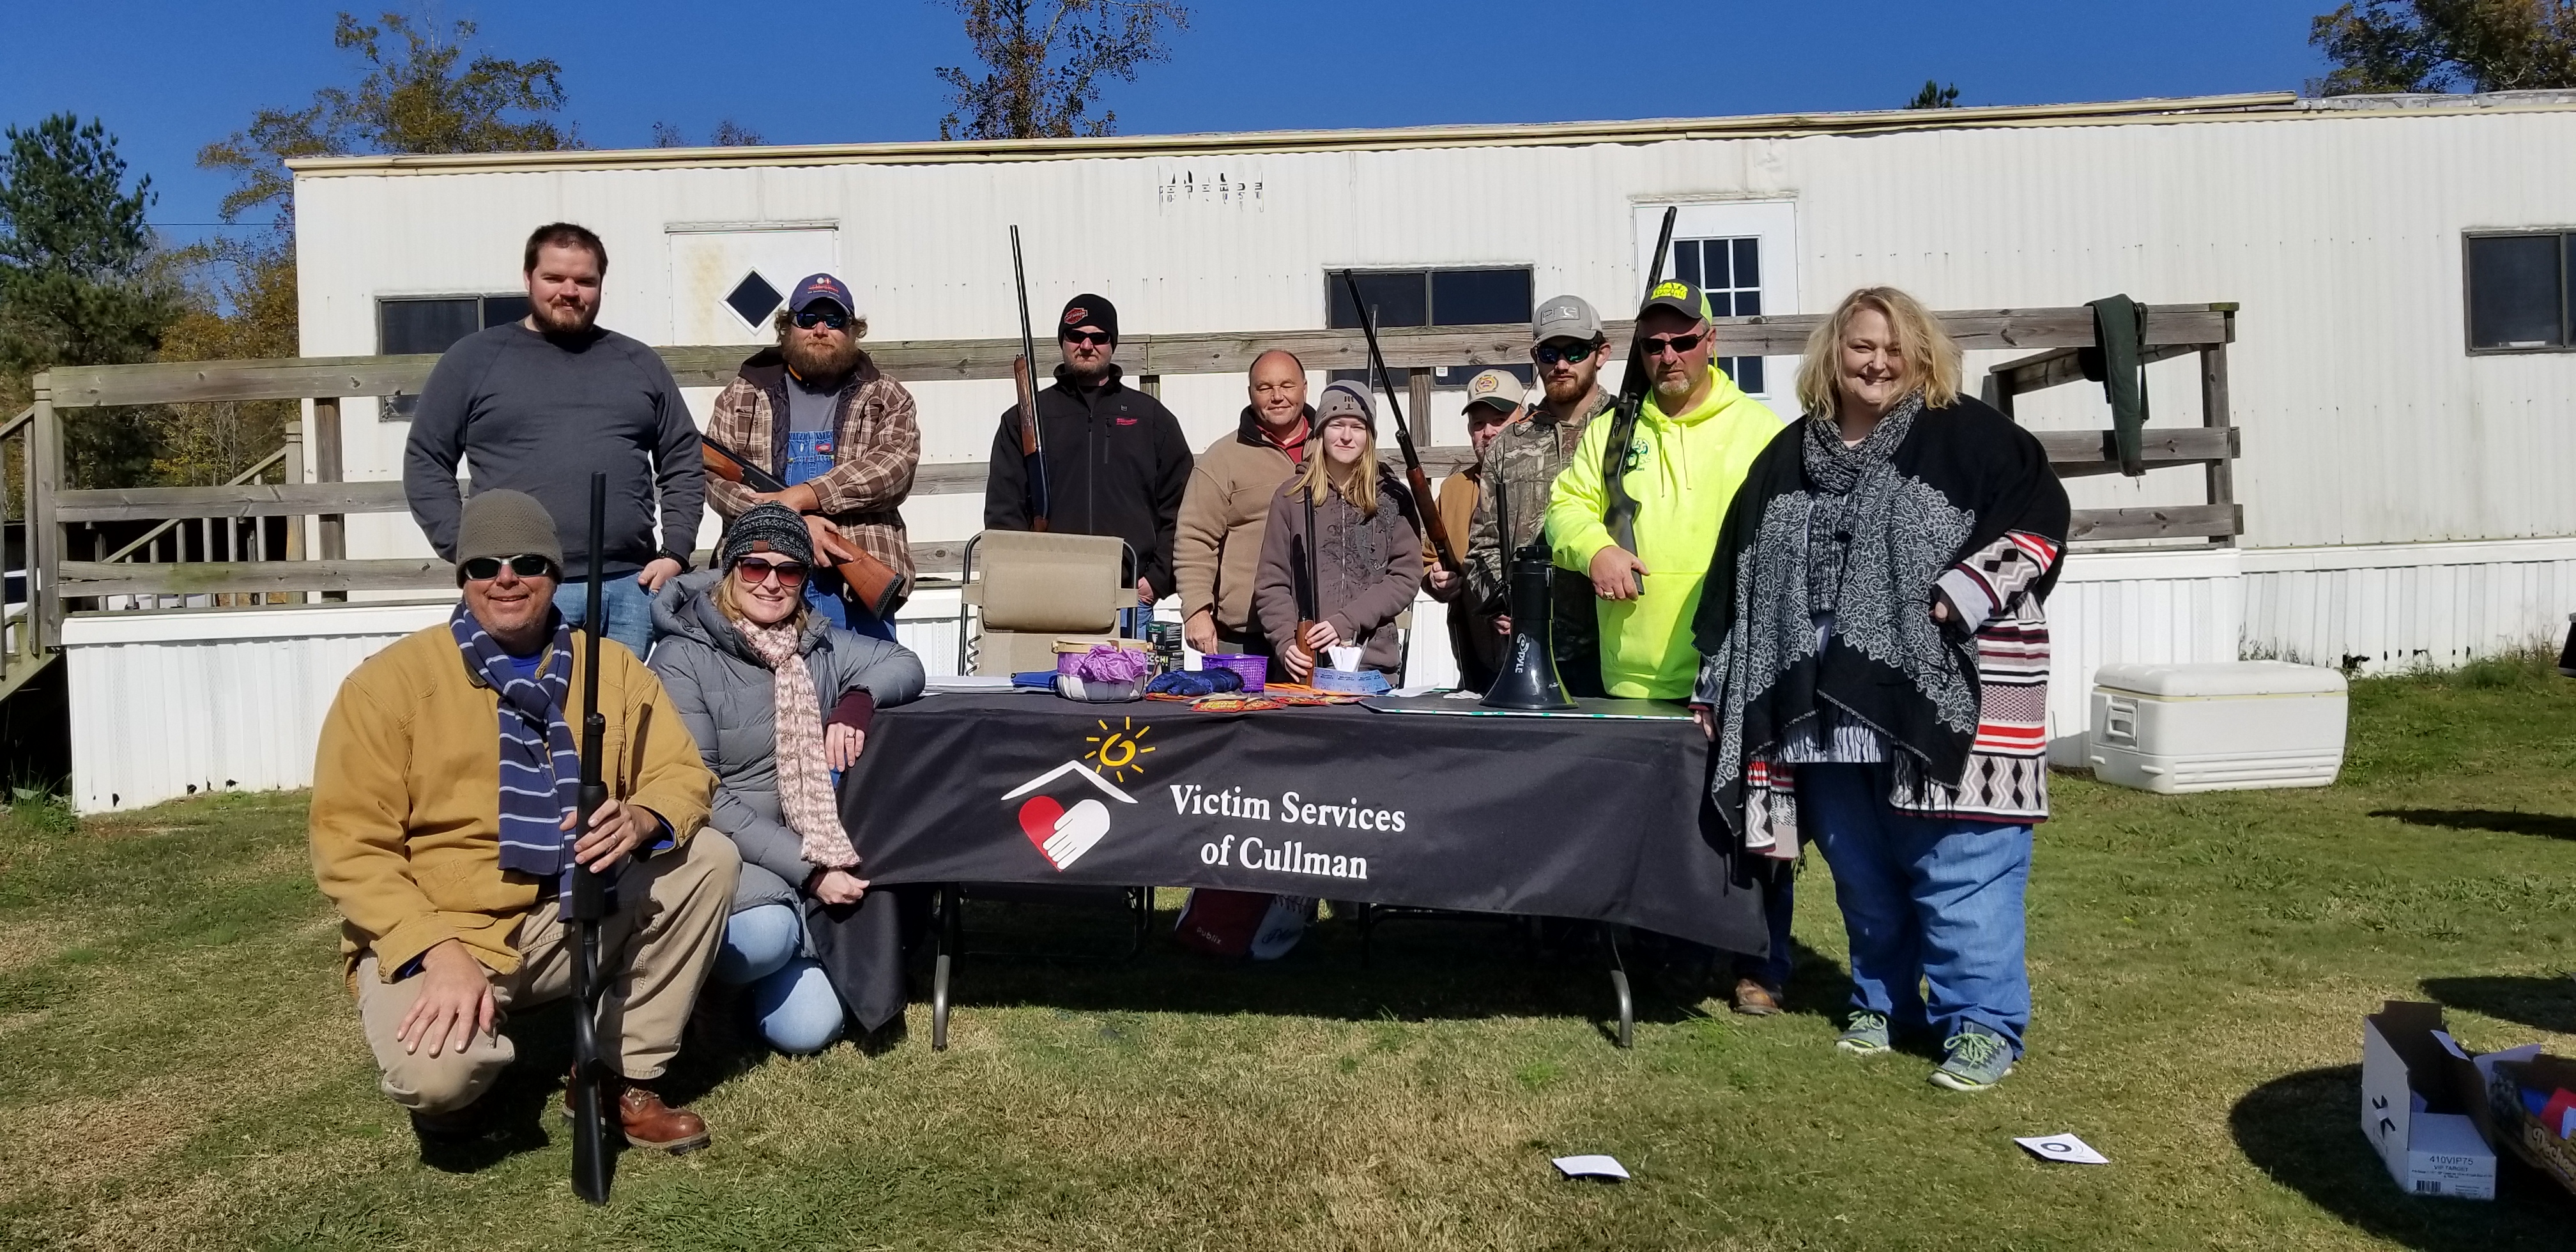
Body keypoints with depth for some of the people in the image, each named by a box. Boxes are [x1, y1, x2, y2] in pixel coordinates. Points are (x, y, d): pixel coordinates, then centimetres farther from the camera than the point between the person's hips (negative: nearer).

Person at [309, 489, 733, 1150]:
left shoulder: (612, 667, 3)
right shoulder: (392, 679, -7)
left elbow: (682, 773, 1)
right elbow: (350, 846, -11)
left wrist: (641, 818, -25)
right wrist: (441, 952, -24)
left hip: (576, 916, 4)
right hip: (436, 932, -4)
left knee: (707, 858, -17)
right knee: (436, 1071, -32)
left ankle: (623, 1078, -4)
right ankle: (451, 1085, 11)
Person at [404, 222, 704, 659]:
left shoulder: (639, 363, 15)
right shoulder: (474, 358, 9)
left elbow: (683, 464, 15)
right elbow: (425, 462, 8)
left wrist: (675, 553, 4)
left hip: (629, 590, 2)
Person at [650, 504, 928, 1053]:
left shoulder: (817, 647, 7)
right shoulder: (684, 658, -10)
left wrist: (858, 700, -15)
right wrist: (806, 868, -19)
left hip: (810, 859, 5)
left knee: (808, 1030, -10)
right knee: (767, 935, -37)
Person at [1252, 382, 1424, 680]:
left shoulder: (1392, 498, 5)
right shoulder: (1291, 497, 5)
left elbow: (1407, 575, -1)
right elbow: (1272, 583, 4)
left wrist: (1346, 621, -13)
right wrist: (1286, 642, -12)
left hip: (1375, 661, 0)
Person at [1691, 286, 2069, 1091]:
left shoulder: (1969, 437, 2)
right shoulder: (1788, 460, 14)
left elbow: (2037, 518, -6)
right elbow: (1740, 580, 15)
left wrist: (1964, 594, -19)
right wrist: (1713, 692, 14)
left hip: (1944, 700, -4)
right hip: (1829, 708, 5)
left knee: (1958, 869, -4)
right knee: (1862, 873, 14)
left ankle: (1983, 1023, 9)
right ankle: (1883, 1001, 30)